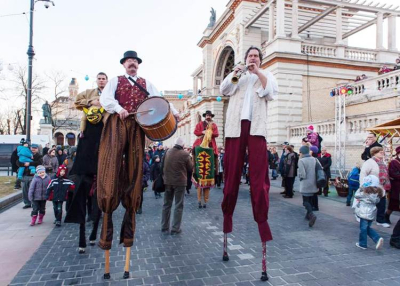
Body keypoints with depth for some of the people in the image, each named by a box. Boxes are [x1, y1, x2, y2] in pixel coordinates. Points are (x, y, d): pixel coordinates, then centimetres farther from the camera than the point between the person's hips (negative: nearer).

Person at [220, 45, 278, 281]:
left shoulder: (266, 75, 23)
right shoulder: (237, 75, 26)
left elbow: (271, 93, 3)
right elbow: (224, 90, 9)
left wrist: (258, 72, 0)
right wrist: (236, 71, -2)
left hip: (256, 127, -1)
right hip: (235, 127, 1)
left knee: (259, 177, -10)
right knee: (232, 174, 2)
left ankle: (262, 222, -7)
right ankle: (227, 216, 15)